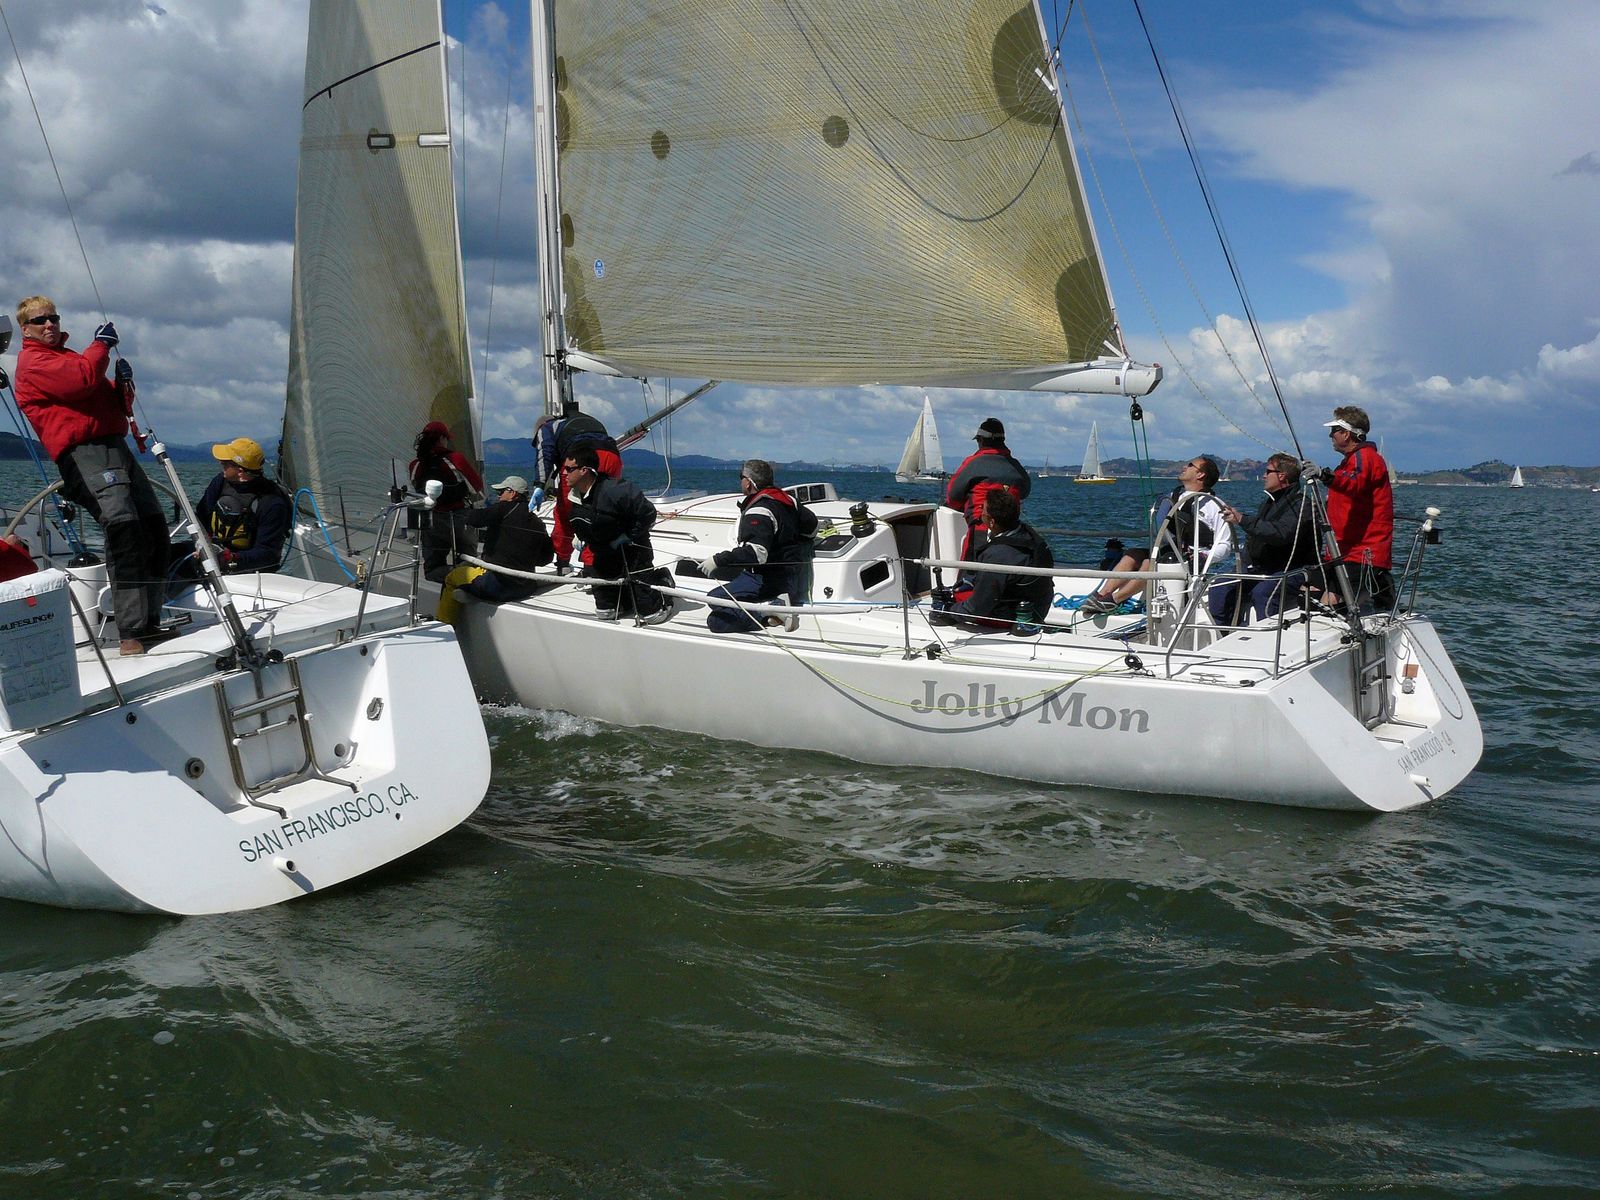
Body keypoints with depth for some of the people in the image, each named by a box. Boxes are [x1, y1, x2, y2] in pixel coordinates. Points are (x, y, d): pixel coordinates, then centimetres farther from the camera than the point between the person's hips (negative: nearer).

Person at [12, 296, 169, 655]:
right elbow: (82, 378, -16)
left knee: (155, 529, 3)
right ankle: (130, 632, -29)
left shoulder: (69, 355, 30)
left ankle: (149, 622, 9)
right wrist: (101, 344, 1)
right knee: (122, 524, -26)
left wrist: (123, 385, 7)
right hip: (82, 453, -9)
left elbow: (117, 407, 30)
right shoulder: (32, 362, 3)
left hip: (116, 447, 9)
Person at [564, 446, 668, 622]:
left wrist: (629, 537, -19)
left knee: (650, 615, -4)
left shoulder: (613, 490, -29)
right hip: (604, 558, 7)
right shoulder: (573, 499, -4)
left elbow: (648, 513, -24)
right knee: (605, 612, 10)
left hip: (633, 554, -7)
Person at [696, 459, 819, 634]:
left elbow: (756, 554, -32)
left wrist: (717, 560, -27)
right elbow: (812, 524, 21)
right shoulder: (787, 499, 8)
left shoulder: (758, 512, -19)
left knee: (715, 599, -17)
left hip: (771, 579, -10)